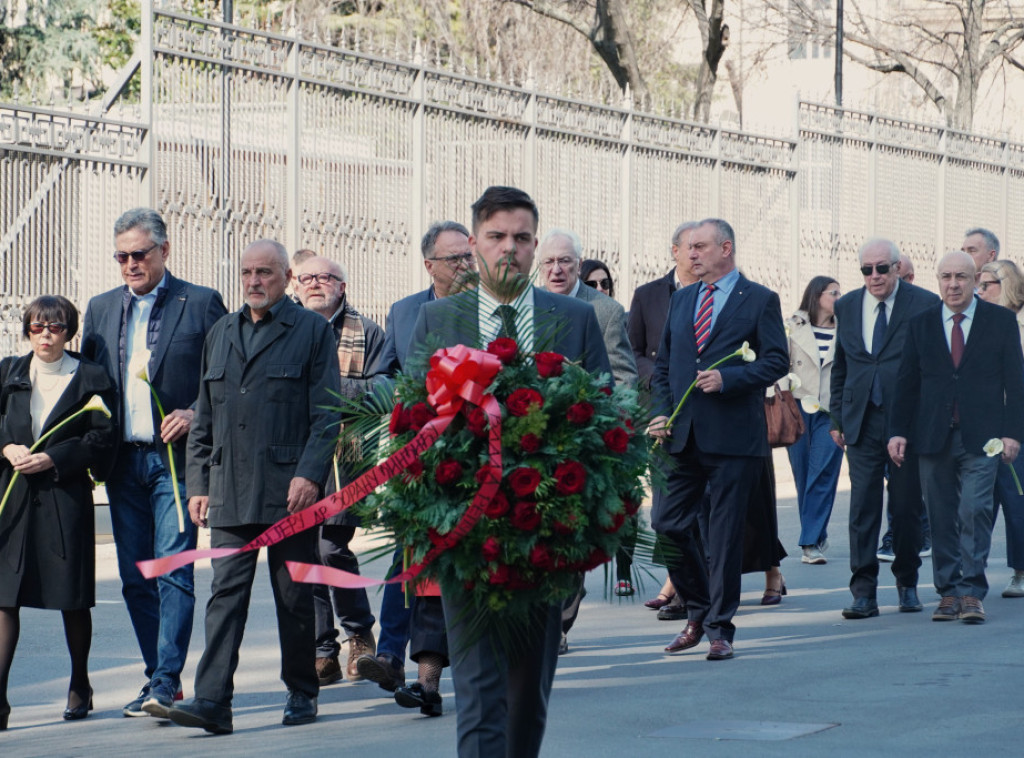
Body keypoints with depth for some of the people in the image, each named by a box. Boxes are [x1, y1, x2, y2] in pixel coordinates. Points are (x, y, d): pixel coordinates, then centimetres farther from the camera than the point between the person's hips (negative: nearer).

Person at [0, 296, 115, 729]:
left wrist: (53, 458, -13)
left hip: (66, 498, -2)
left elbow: (101, 440, -3)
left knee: (73, 598, 4)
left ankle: (80, 685, 22)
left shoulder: (90, 378, 3)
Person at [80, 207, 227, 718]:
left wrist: (195, 414, -14)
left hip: (177, 459, -5)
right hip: (123, 462, 5)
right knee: (135, 578, 7)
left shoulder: (201, 304, 0)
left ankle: (167, 682, -14)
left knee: (173, 571, -12)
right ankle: (158, 679, 15)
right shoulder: (101, 309, 14)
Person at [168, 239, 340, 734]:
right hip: (230, 490, 4)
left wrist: (310, 475, -14)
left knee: (295, 596, 5)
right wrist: (199, 483, 10)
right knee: (225, 593, -4)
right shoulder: (221, 334, 16)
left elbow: (326, 414, -4)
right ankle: (212, 701, -10)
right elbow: (203, 419, 18)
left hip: (289, 488, -4)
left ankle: (301, 693, 18)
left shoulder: (312, 331, 1)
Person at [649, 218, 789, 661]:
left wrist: (728, 379, -17)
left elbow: (776, 361, -5)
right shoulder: (681, 301, 17)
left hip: (733, 437, -5)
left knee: (725, 533, -1)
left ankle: (719, 628, 7)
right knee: (667, 524, 0)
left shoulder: (759, 301, 1)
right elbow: (663, 364, 19)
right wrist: (660, 412, 4)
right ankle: (698, 611, 20)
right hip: (682, 436, 5)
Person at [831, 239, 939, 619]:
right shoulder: (846, 306, 10)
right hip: (862, 422, 2)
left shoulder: (924, 305, -2)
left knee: (907, 506, 5)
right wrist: (837, 417, 10)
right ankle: (863, 593, -1)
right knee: (862, 507, -3)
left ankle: (907, 584, 22)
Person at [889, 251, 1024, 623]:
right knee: (941, 518, 3)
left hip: (980, 438, -2)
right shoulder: (920, 324, 10)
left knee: (975, 510, -11)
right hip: (933, 436, 2)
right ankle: (949, 592, 10)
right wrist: (899, 431, 2)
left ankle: (971, 592, -8)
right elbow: (907, 381, 11)